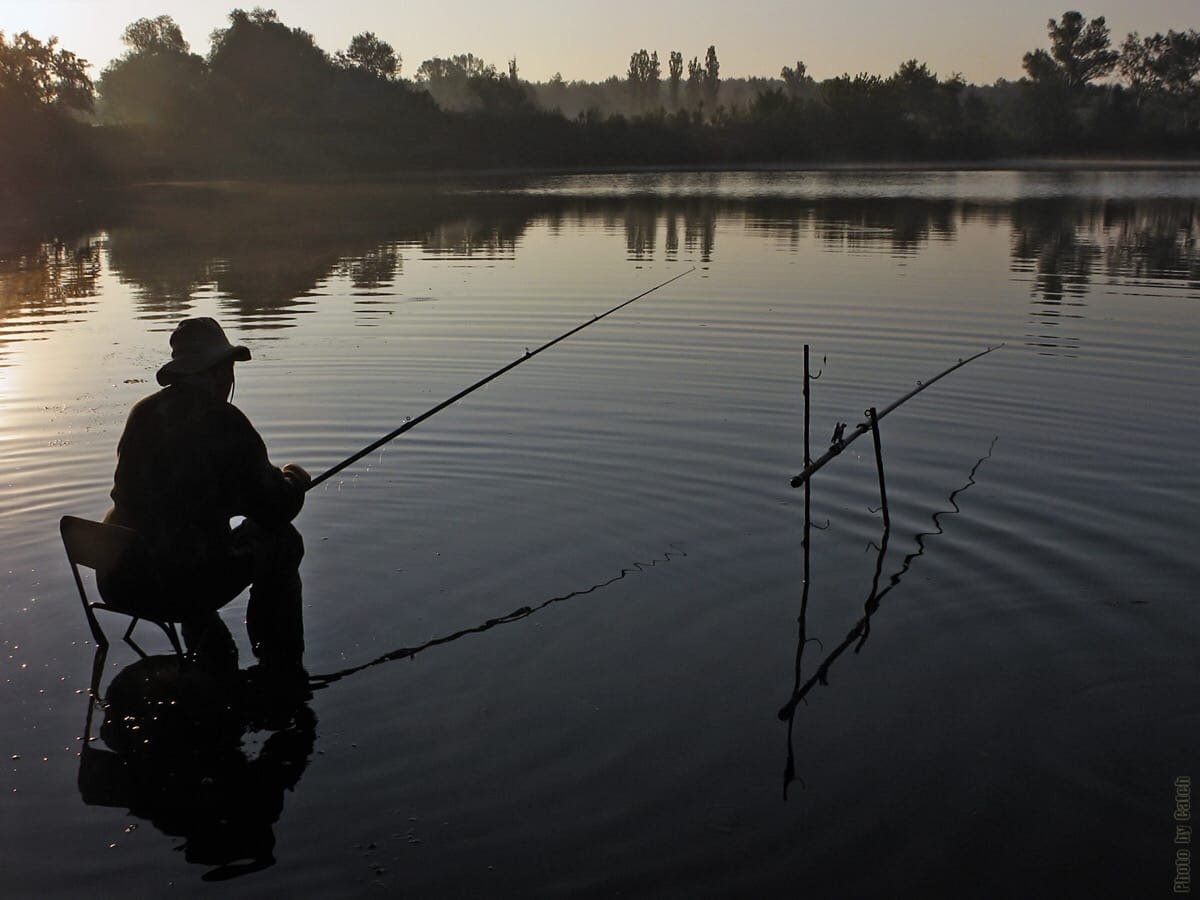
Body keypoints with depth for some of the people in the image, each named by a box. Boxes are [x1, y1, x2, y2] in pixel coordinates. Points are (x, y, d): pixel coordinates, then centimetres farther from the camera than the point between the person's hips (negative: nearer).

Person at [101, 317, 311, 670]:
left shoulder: (143, 413, 7)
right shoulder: (223, 421, -13)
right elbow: (273, 510, -9)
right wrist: (292, 481, 14)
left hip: (118, 584, 7)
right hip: (180, 589, -7)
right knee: (281, 541, 12)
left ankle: (213, 658, 40)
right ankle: (281, 666, 20)